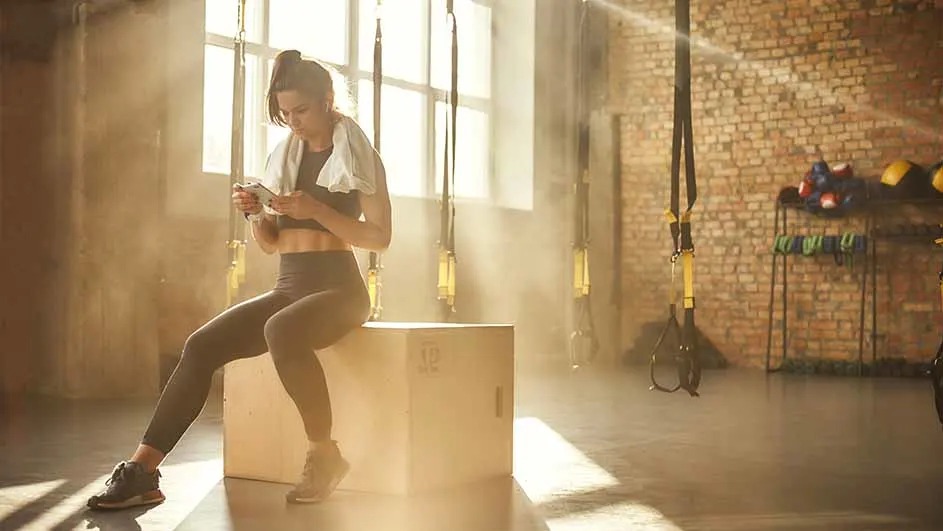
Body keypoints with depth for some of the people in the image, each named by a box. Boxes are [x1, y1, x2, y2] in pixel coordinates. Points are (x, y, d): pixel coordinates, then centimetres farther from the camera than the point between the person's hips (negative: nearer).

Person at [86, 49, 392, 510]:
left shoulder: (358, 156, 1)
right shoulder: (282, 158, 17)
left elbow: (380, 236, -7)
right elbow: (271, 243, 18)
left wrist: (316, 210, -17)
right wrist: (253, 213, -3)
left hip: (338, 288, -5)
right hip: (286, 288, 6)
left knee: (280, 331, -38)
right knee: (201, 345, -18)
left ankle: (324, 454, -26)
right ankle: (142, 470, -21)